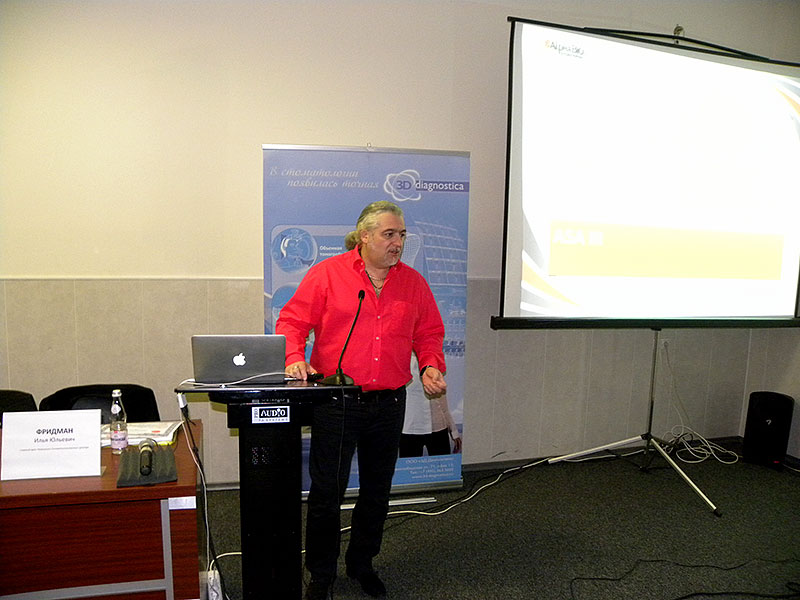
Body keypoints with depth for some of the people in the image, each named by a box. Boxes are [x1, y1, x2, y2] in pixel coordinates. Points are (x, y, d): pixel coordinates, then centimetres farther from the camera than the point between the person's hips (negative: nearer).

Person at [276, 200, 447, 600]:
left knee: (377, 490, 16)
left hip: (389, 404, 4)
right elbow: (292, 320, -3)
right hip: (336, 402, -3)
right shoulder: (327, 274, -3)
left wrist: (431, 366, -3)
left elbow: (429, 333, 14)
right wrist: (295, 359, -19)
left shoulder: (413, 283, 8)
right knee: (327, 491, 5)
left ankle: (362, 563, 39)